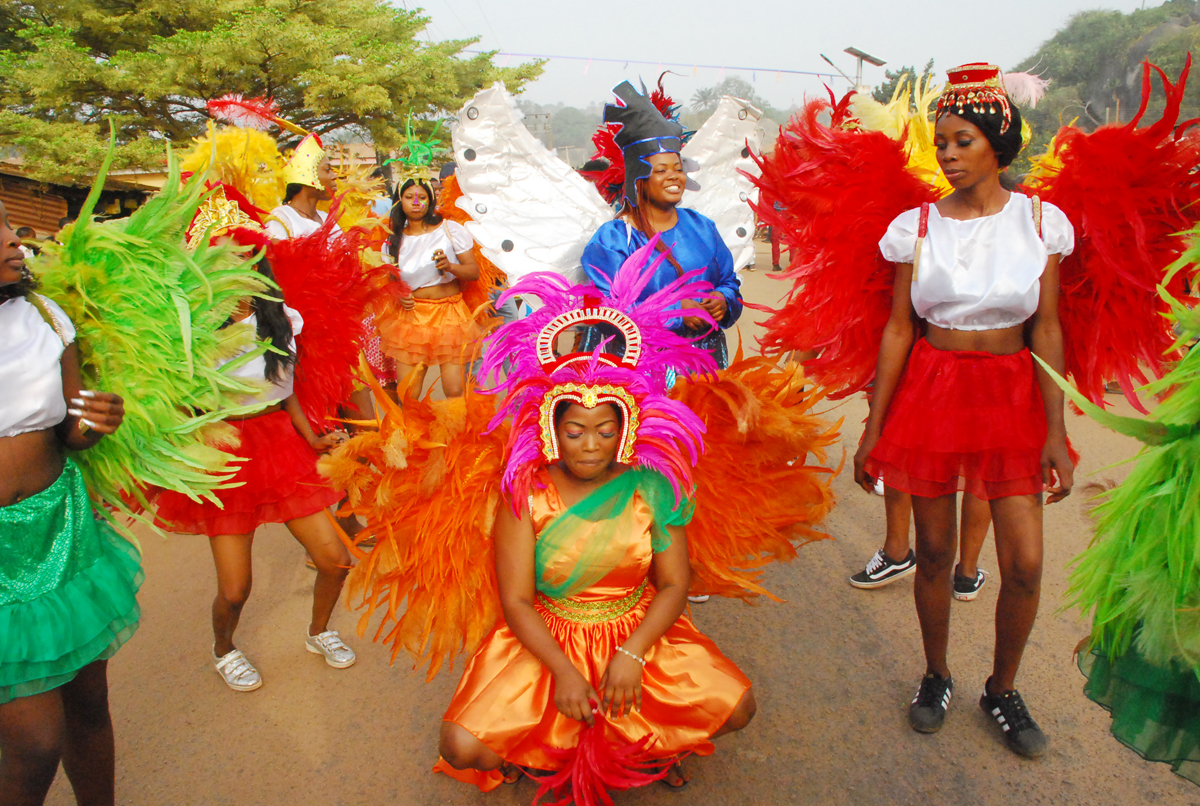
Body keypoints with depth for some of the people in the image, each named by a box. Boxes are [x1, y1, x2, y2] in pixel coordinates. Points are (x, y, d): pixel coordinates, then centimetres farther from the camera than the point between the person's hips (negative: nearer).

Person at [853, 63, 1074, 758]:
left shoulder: (1041, 221, 1)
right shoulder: (915, 226, 0)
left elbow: (1048, 331, 1)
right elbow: (899, 328, 2)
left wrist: (1056, 431, -4)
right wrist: (874, 427, 0)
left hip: (1011, 394, 0)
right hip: (929, 389, 0)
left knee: (1025, 563, -2)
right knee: (935, 552, 7)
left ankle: (1003, 690, 24)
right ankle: (937, 678, 31)